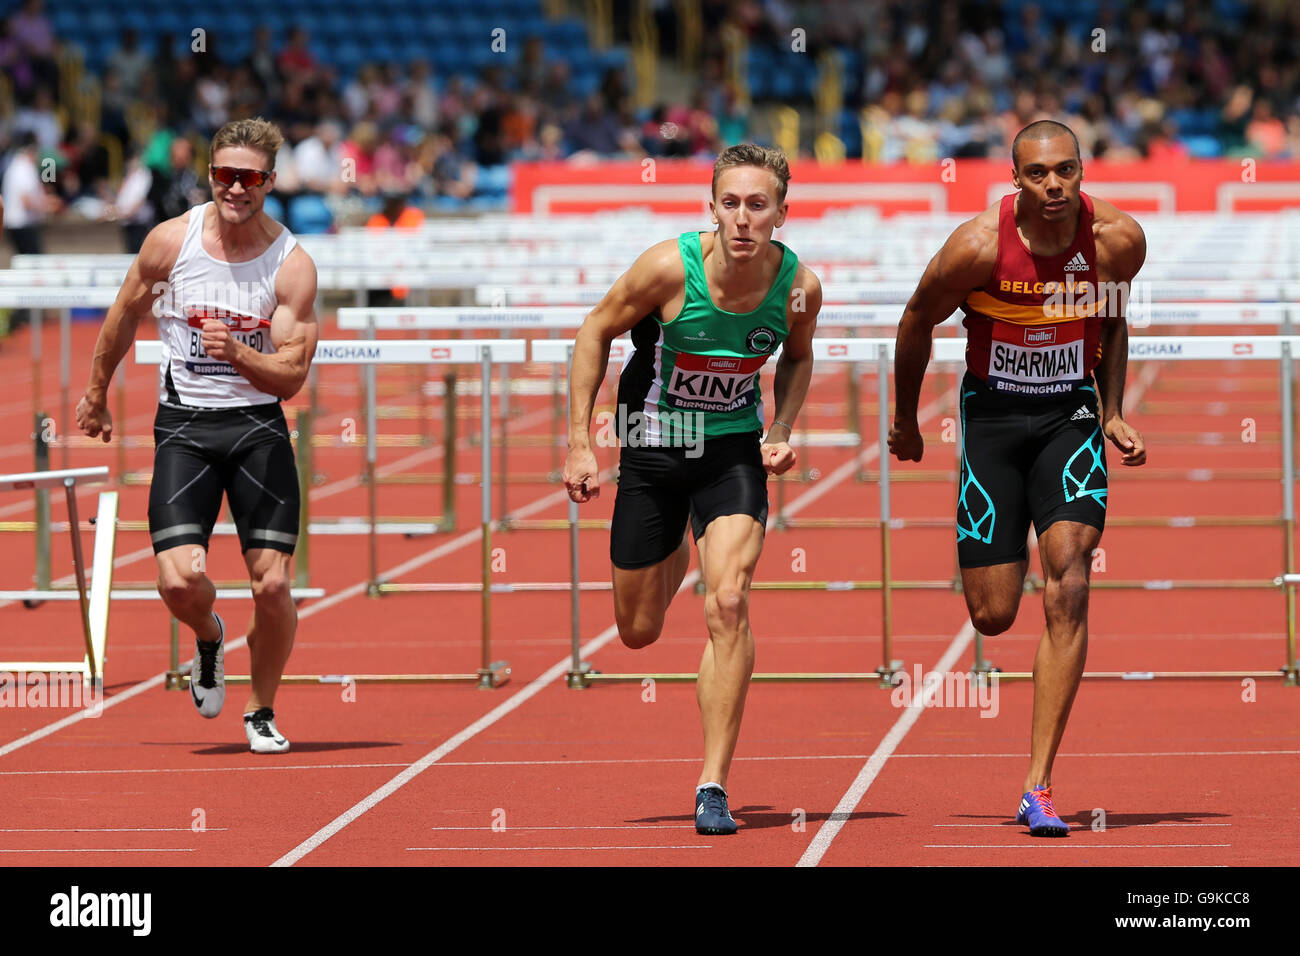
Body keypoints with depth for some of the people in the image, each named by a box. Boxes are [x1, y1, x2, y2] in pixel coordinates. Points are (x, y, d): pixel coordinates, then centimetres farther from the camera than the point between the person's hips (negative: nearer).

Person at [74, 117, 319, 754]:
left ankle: (262, 713, 18)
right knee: (180, 578, -16)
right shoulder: (171, 241, -5)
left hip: (259, 426, 0)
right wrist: (96, 394, 23)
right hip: (184, 426, 0)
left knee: (271, 584, -7)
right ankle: (209, 638, 22)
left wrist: (239, 354, -28)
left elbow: (291, 377, -9)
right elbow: (124, 316, 13)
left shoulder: (293, 265, -8)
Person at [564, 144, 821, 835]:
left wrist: (781, 431, -6)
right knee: (638, 630, 11)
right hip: (652, 445, 0)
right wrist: (579, 443, -9)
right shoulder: (670, 267, -23)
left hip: (734, 449, 0)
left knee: (728, 605, -21)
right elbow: (595, 333, -7)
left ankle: (713, 786, -13)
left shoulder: (798, 287, -15)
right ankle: (676, 553, 51)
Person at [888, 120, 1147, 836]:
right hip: (993, 415, -1)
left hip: (1071, 414, 1)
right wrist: (905, 420, 10)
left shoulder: (1118, 239, -11)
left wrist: (1112, 416, 4)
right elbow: (918, 322, -1)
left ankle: (1038, 787, -17)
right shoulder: (979, 246, -19)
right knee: (992, 615, -1)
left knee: (1067, 584, -19)